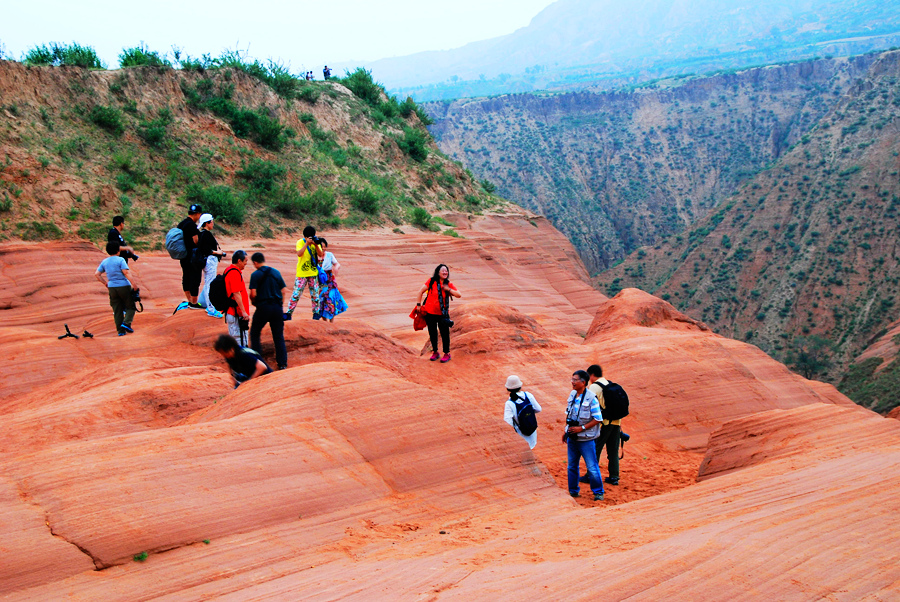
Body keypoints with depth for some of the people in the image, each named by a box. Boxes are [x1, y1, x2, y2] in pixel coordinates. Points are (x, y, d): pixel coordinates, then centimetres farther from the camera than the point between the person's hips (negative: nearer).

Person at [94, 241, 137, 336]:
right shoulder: (120, 260, -9)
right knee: (130, 307, 8)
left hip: (112, 288, 5)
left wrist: (105, 283, 18)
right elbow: (126, 272, -18)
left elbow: (97, 274, 9)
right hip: (124, 286, -5)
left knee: (117, 310, 9)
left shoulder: (104, 262, 8)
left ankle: (120, 330, 8)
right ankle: (126, 323, -12)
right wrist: (133, 284, -18)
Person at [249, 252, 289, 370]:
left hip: (263, 307, -4)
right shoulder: (276, 272, 7)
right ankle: (282, 363, 8)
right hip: (277, 307, 4)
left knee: (254, 333, 14)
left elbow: (253, 294, -12)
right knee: (279, 336, 9)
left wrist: (254, 302, 8)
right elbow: (284, 290, 6)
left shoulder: (255, 275, -6)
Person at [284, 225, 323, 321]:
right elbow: (299, 254, -22)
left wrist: (316, 245, -19)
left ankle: (316, 313, 17)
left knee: (315, 294, 7)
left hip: (313, 273, 3)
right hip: (302, 273, -3)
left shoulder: (315, 242, 5)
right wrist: (307, 243, -26)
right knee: (296, 294, -5)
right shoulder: (300, 242, -6)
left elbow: (320, 255, -5)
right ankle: (288, 313, 1)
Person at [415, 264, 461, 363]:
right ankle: (435, 352, 28)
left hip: (442, 314, 0)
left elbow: (459, 295, -4)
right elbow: (420, 291, 1)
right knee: (432, 333, 11)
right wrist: (418, 304, -1)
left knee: (445, 334, 1)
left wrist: (449, 289, -16)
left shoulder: (448, 285, 1)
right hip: (430, 312, 0)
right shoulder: (431, 281, -5)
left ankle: (447, 354, 15)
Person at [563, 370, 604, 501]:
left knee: (592, 468, 2)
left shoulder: (591, 398, -16)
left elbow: (597, 419, -14)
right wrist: (566, 431, 12)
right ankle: (573, 491, 27)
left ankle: (598, 492, 18)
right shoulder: (572, 394, 3)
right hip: (572, 438, 6)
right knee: (572, 466, 14)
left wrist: (581, 428, -19)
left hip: (586, 439, -6)